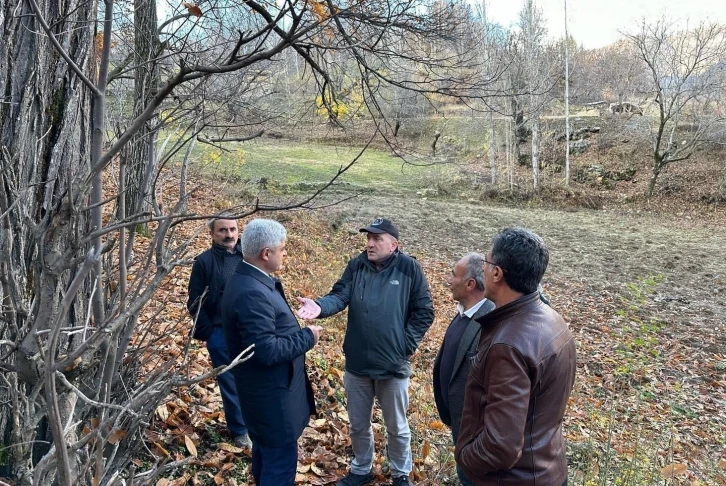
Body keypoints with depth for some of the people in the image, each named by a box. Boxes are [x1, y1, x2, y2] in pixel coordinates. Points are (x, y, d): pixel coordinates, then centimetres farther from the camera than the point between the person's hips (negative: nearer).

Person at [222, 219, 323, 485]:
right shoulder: (252, 293, -28)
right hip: (272, 396, -10)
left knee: (265, 454, 26)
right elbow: (267, 350, -30)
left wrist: (297, 330, 5)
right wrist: (307, 336, -18)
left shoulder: (247, 280, 5)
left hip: (264, 391, 11)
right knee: (281, 463, 4)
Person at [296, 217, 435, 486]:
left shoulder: (409, 268, -10)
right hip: (357, 363, 3)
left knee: (397, 427, 17)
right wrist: (320, 306, -34)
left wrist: (406, 344, -12)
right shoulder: (356, 265, -2)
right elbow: (339, 296, -13)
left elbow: (424, 312, -7)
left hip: (393, 364, -3)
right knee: (358, 424, 20)